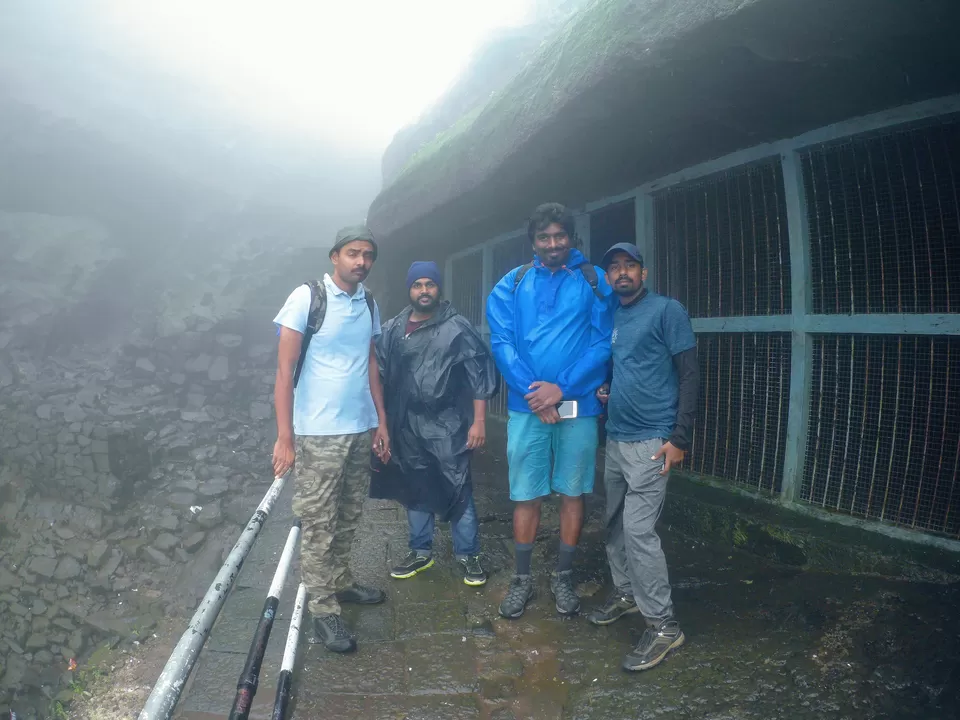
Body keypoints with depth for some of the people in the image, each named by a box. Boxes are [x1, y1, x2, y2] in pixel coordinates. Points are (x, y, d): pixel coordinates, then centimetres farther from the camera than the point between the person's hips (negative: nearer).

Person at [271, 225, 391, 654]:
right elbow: (284, 371, -9)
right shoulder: (307, 298, -8)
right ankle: (323, 610, 12)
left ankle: (340, 582, 32)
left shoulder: (368, 305, 9)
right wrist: (284, 438, -12)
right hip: (318, 434, -5)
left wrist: (381, 422, 13)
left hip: (361, 429, 6)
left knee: (348, 517, 14)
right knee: (318, 523, 2)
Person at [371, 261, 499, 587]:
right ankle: (421, 552, 31)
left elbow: (479, 374, -6)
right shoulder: (392, 330, 5)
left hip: (448, 426, -4)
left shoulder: (457, 327, -5)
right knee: (415, 490, 15)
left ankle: (468, 555, 17)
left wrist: (478, 421, -10)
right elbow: (379, 373, 6)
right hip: (408, 427, 4)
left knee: (458, 492, 1)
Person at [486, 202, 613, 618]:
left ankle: (564, 578, 25)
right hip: (526, 406, 1)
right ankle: (522, 579, 23)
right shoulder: (512, 284, 6)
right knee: (525, 495, 7)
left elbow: (602, 343, -4)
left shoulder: (594, 281, 2)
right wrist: (533, 393, -13)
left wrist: (561, 388, -14)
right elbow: (501, 341, -2)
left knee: (572, 493, 9)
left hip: (578, 404, 0)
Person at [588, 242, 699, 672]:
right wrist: (601, 389, 5)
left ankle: (662, 625, 3)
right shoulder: (610, 318, 14)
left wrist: (680, 438, -14)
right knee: (615, 523, 13)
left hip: (651, 441, -7)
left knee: (638, 529, -9)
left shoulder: (667, 311, -5)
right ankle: (625, 593, 32)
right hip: (616, 438, 7)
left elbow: (689, 376, -8)